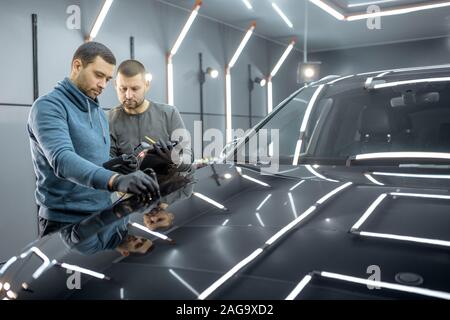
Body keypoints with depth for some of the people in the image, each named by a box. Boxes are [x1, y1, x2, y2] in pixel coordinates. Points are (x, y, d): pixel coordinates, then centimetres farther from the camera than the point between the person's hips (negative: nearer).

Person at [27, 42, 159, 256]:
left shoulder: (99, 112, 15)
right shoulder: (49, 106, -12)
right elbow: (62, 159, -29)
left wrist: (117, 166, -1)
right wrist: (115, 180, -44)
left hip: (104, 218, 8)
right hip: (66, 223, -8)